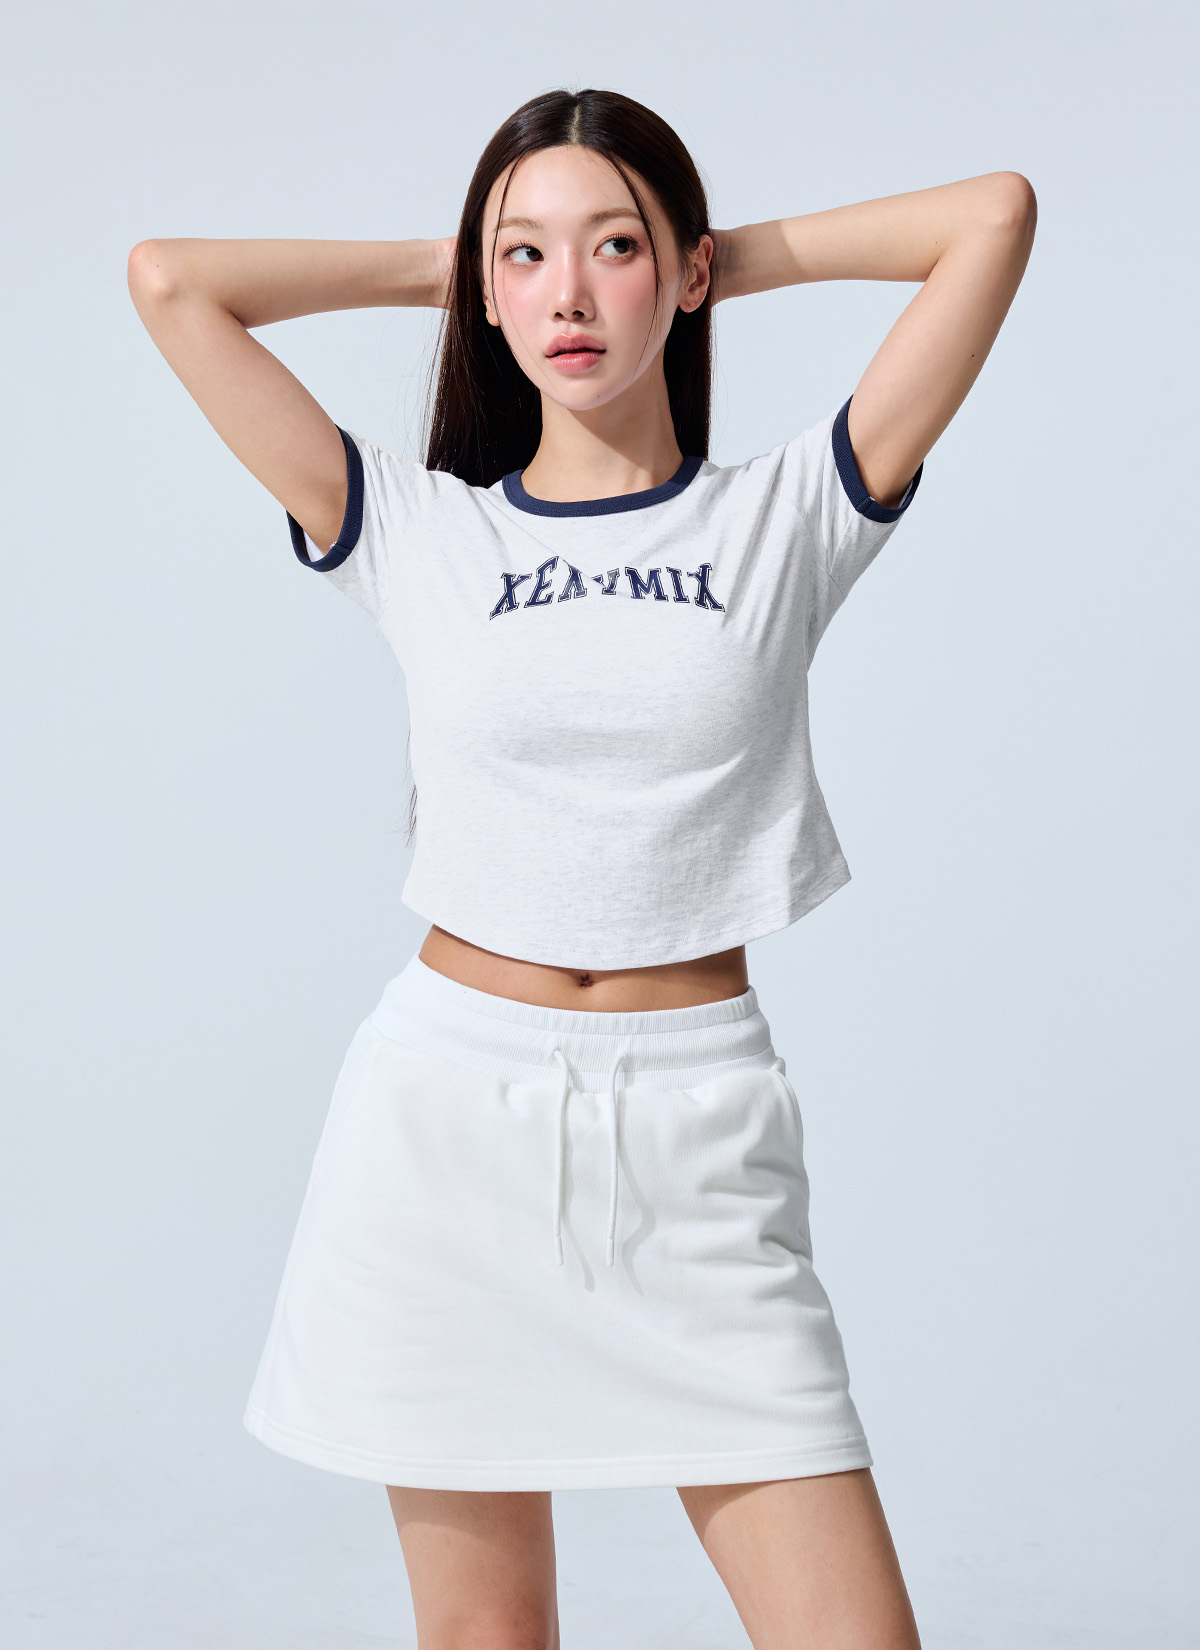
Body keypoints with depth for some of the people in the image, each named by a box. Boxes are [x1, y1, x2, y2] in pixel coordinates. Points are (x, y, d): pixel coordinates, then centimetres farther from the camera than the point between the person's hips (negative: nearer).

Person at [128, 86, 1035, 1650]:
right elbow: (169, 277, 3)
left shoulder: (789, 515, 4)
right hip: (448, 1108, 1)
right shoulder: (419, 533, 5)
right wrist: (436, 268, 12)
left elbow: (996, 214, 0)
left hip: (697, 1135, 0)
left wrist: (742, 259, 10)